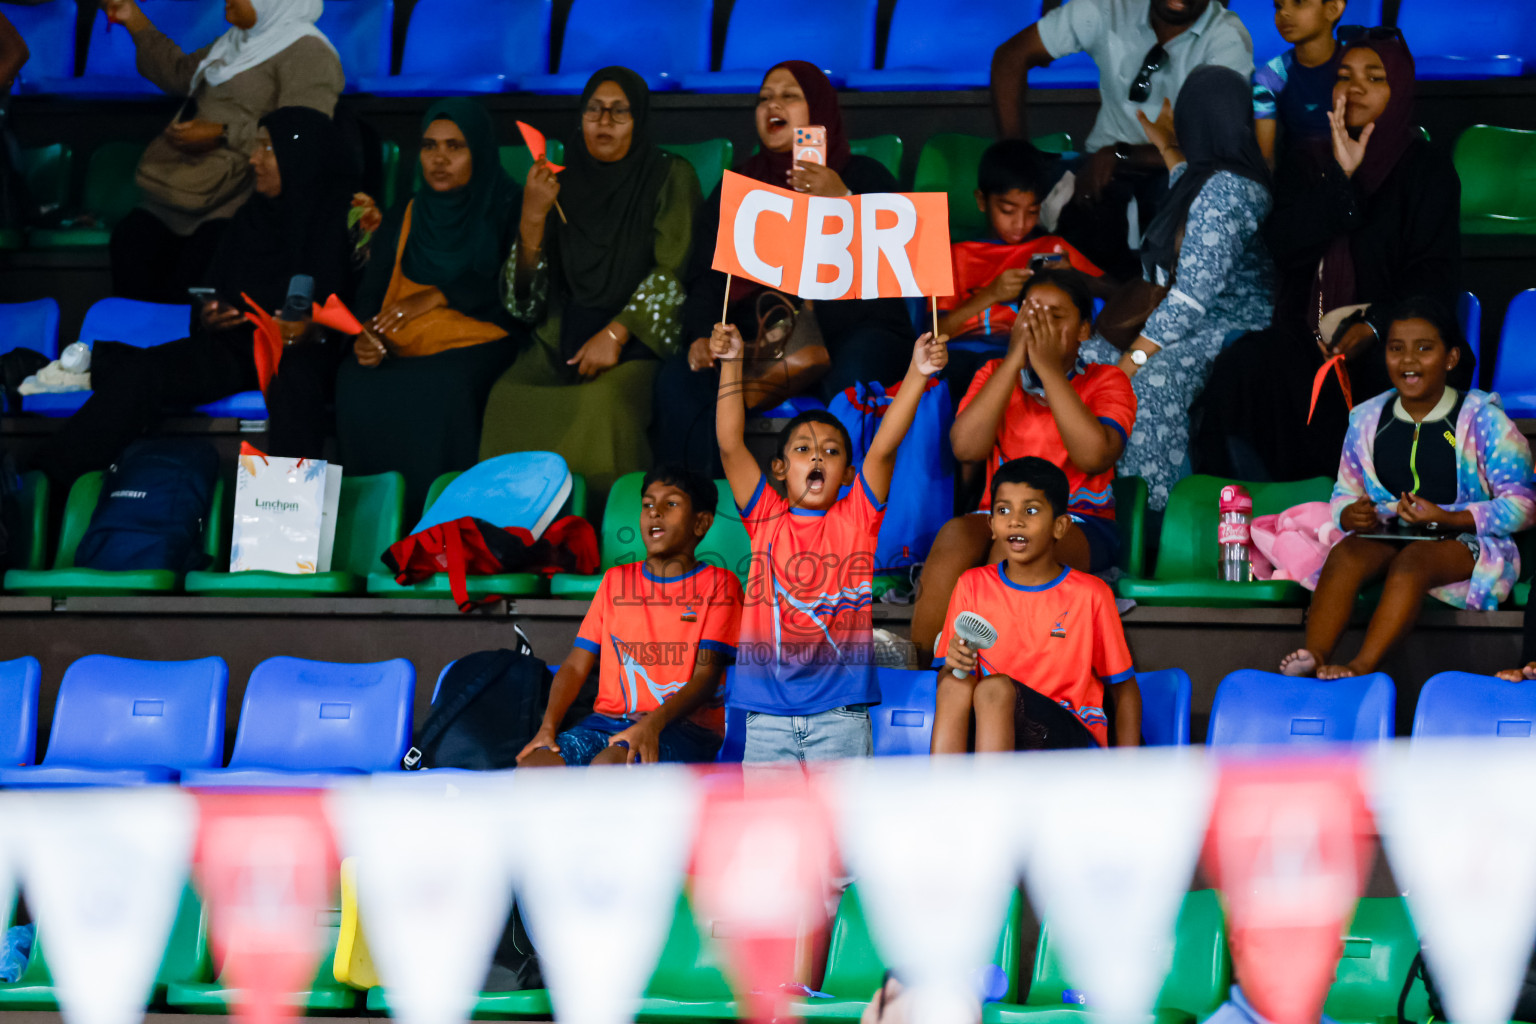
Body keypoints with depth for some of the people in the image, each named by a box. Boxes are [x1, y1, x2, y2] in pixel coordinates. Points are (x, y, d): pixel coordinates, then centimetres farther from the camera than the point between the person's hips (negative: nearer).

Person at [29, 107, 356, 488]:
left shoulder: (344, 218, -2)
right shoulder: (249, 219, 16)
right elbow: (211, 296, 17)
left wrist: (313, 331, -25)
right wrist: (208, 318, -5)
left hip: (308, 354, -5)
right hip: (238, 345, 5)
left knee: (292, 384, -42)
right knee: (138, 371, -17)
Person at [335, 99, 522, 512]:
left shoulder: (506, 211, 8)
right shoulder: (403, 219, 22)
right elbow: (369, 292, 15)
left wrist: (440, 295, -11)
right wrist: (366, 336, -7)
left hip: (476, 346, -4)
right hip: (401, 354, 4)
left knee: (443, 390, -37)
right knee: (353, 385, -29)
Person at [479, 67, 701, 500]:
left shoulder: (670, 177, 2)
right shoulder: (563, 183, 12)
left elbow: (672, 271, -8)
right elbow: (526, 293, 7)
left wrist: (616, 333, -19)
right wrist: (532, 217, -11)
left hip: (640, 336, -3)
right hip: (565, 335, 3)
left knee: (604, 399, -35)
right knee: (508, 397, -26)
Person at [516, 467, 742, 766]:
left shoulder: (718, 584, 6)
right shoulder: (616, 581, 20)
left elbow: (706, 677, -6)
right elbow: (575, 666, 14)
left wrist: (652, 724, -24)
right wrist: (548, 726, -7)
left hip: (682, 728, -4)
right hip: (606, 721, 4)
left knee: (606, 765, -38)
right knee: (532, 764, -28)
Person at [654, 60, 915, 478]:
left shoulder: (864, 176, 12)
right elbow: (704, 278, 14)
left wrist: (844, 204, -18)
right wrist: (701, 336, -7)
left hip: (852, 329, -3)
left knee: (854, 381, -39)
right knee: (677, 379, -26)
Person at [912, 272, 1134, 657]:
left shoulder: (1105, 382, 5)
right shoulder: (996, 375, 12)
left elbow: (1095, 457, -17)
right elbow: (966, 447, -8)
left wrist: (1049, 366, -14)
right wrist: (1015, 358, -9)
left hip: (1081, 525, -2)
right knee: (956, 535, -32)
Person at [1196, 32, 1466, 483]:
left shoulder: (1429, 170, 8)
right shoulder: (1304, 164, 17)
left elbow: (1435, 275, 0)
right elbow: (1286, 249, 1)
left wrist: (1375, 326, -16)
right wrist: (1340, 177, -8)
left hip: (1389, 336, -2)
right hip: (1307, 335, 2)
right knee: (1242, 368, -30)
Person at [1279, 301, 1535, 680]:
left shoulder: (1480, 419, -1)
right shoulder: (1368, 420, 13)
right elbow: (1345, 494, 20)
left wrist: (1448, 519, -17)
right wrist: (1351, 515, -7)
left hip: (1465, 542, -4)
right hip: (1389, 538, 4)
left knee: (1414, 559, -37)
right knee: (1345, 553, -28)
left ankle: (1364, 665, -50)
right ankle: (1314, 658, -45)